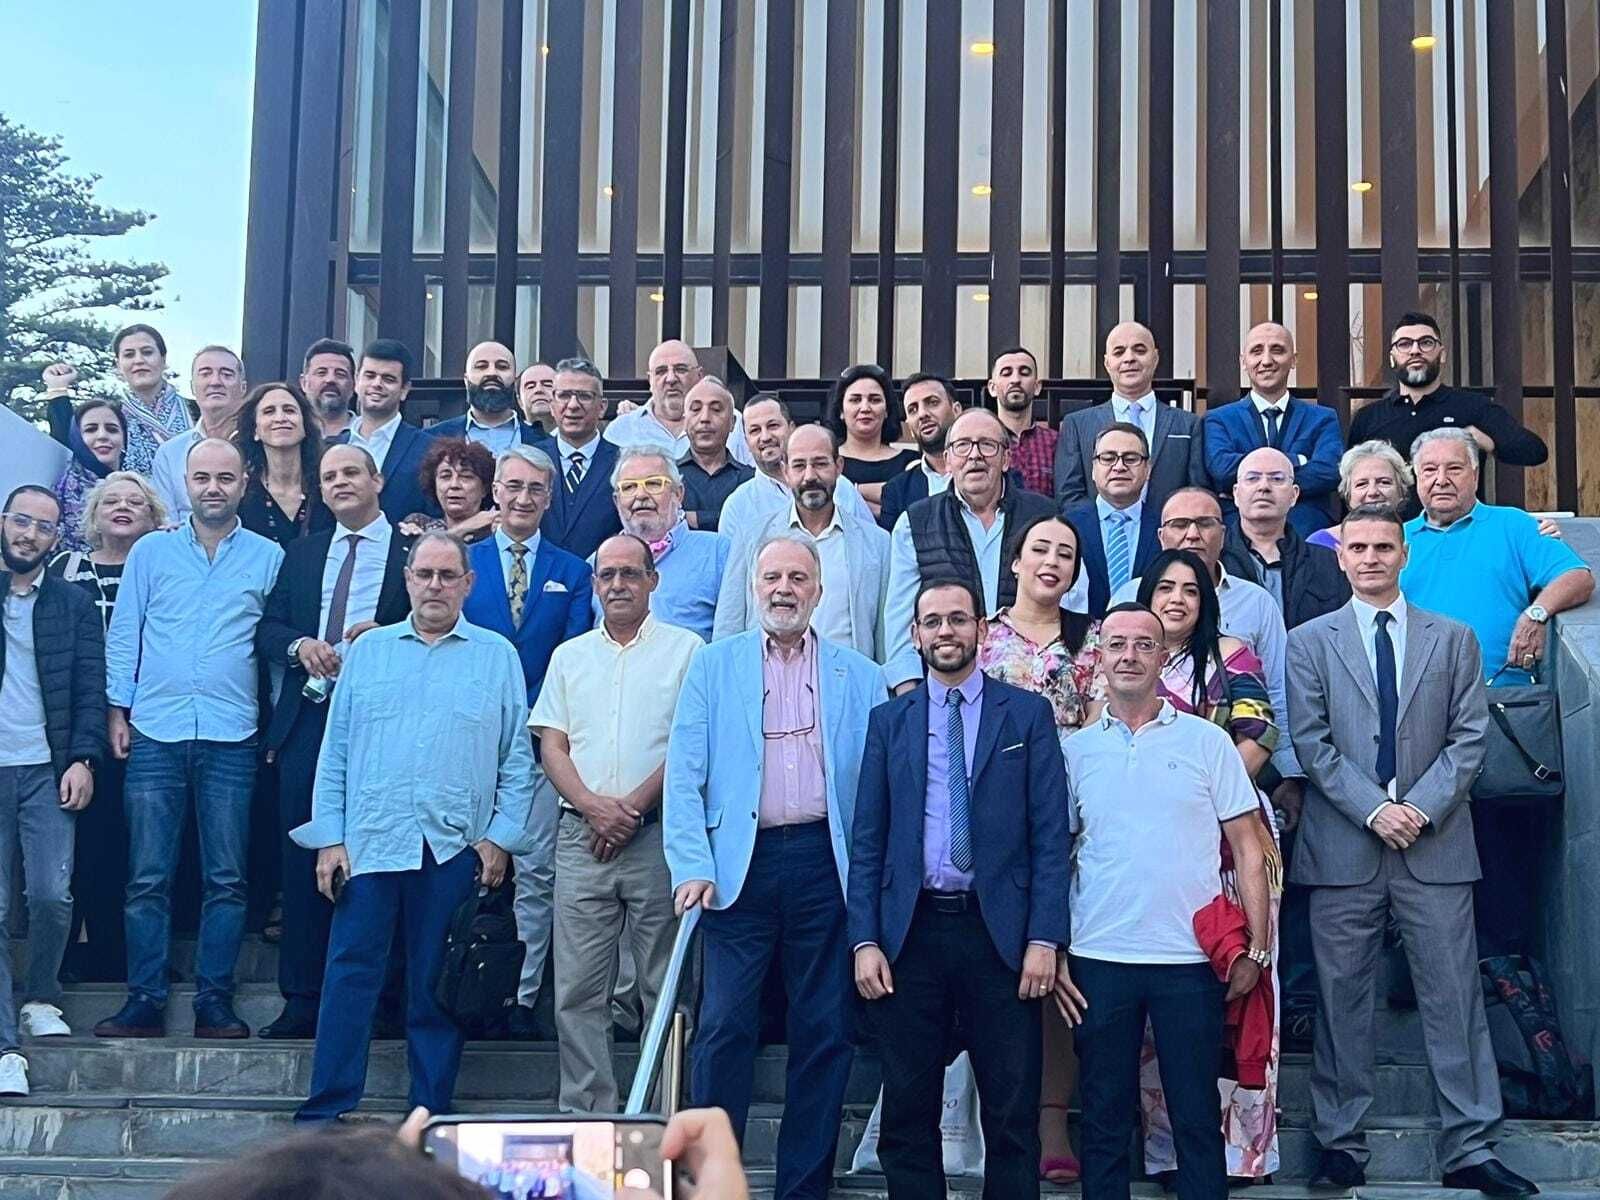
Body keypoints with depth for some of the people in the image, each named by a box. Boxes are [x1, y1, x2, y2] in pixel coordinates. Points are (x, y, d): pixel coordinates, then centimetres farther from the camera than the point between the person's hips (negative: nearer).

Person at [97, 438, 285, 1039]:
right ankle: (144, 1000, 7)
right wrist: (117, 710, 2)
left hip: (231, 739, 0)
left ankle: (214, 1000, 9)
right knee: (147, 875, 1)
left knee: (226, 877, 2)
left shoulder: (268, 557, 6)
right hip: (155, 734, 0)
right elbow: (124, 633, 8)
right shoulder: (151, 550, 8)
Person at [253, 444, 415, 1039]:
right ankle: (303, 999, 10)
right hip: (308, 719, 4)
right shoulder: (301, 553, 18)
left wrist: (387, 634, -19)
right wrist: (299, 645, -7)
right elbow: (267, 628, 13)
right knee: (302, 860, 4)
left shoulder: (414, 550, 3)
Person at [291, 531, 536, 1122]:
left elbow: (517, 758, 7)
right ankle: (326, 1112, 5)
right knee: (349, 976, -1)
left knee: (438, 986, 6)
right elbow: (335, 751, 10)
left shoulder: (497, 656, 8)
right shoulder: (367, 650, 11)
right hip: (367, 842, 1)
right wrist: (330, 837, 3)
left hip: (455, 849, -1)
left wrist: (503, 836, -1)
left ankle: (431, 1118, 14)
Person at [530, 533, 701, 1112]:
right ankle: (585, 1116, 9)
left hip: (659, 835, -3)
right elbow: (552, 745, 10)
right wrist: (592, 805, -7)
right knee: (578, 990, 2)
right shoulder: (569, 656, 17)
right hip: (582, 837, 3)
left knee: (666, 987, 0)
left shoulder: (685, 650, 4)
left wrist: (634, 806, -11)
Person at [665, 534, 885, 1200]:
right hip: (740, 863, -1)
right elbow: (684, 773, 2)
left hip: (825, 864, 1)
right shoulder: (713, 665, 9)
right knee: (724, 1027, -5)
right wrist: (691, 865, -9)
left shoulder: (859, 676, 12)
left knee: (824, 1033, 5)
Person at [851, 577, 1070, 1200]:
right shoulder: (889, 720, 10)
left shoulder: (1028, 714, 5)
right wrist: (864, 940, -2)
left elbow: (1050, 834, 0)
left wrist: (1044, 938, -8)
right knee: (908, 1110, 7)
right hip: (910, 931, 2)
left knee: (1012, 1112, 3)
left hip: (999, 931, -1)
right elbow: (867, 840, 7)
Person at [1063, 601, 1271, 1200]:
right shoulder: (1075, 751, 7)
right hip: (1098, 960, 1)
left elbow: (1247, 848, 3)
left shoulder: (1207, 741, 3)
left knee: (1197, 1118, 5)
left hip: (1190, 959, -1)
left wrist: (1256, 949, -3)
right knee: (1103, 1119, 8)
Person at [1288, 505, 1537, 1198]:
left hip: (1435, 844, 1)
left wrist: (1421, 806, -9)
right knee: (1343, 1000, 4)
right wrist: (1375, 809, -10)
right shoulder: (1308, 642, 7)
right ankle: (1340, 1142, 12)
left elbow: (1469, 737, 4)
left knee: (1454, 997, 0)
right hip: (1343, 847, 0)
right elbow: (1310, 742, 0)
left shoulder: (1453, 639, 11)